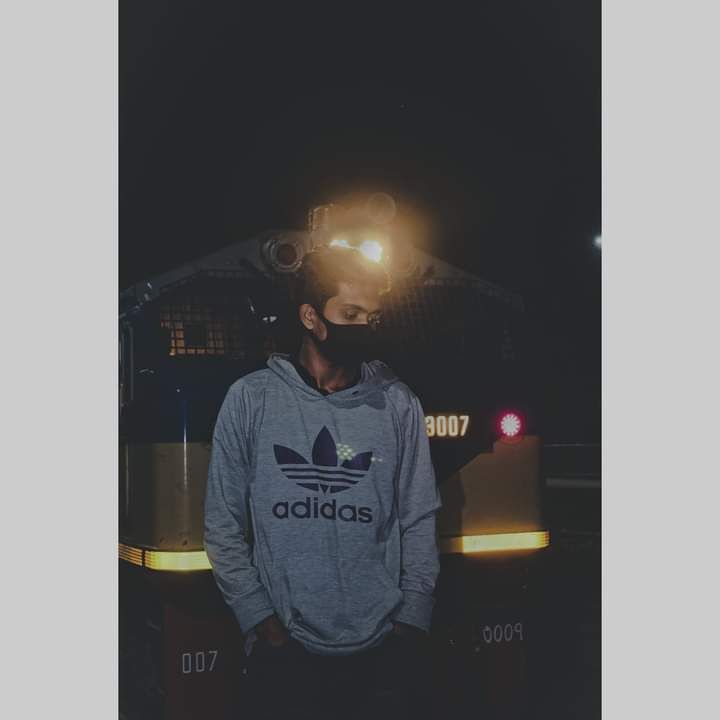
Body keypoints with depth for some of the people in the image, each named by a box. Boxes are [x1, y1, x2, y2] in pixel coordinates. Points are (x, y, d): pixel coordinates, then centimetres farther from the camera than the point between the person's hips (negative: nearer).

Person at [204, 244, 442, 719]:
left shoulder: (398, 404, 1)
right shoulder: (251, 399, -2)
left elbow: (420, 522, 4)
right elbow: (223, 524, 1)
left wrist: (413, 620, -4)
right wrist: (259, 618, -5)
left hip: (386, 648, 1)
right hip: (285, 649, -1)